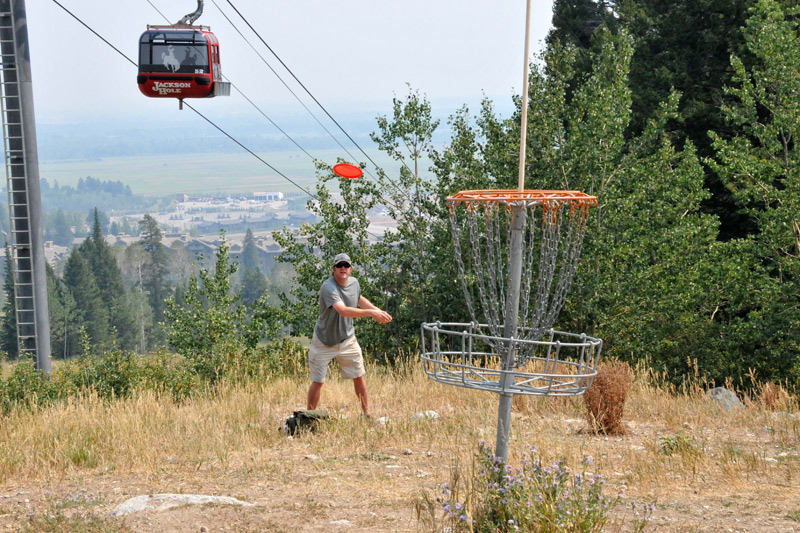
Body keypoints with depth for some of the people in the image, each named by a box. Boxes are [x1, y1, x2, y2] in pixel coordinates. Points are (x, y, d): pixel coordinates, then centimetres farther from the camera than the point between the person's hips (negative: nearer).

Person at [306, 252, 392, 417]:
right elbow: (343, 310, -42)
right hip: (324, 342, -6)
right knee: (317, 381, 1)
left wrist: (378, 311, 8)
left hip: (347, 339, 6)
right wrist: (371, 313, -49)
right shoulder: (328, 287, -27)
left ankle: (366, 414, 21)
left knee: (359, 377, 8)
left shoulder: (354, 282, -3)